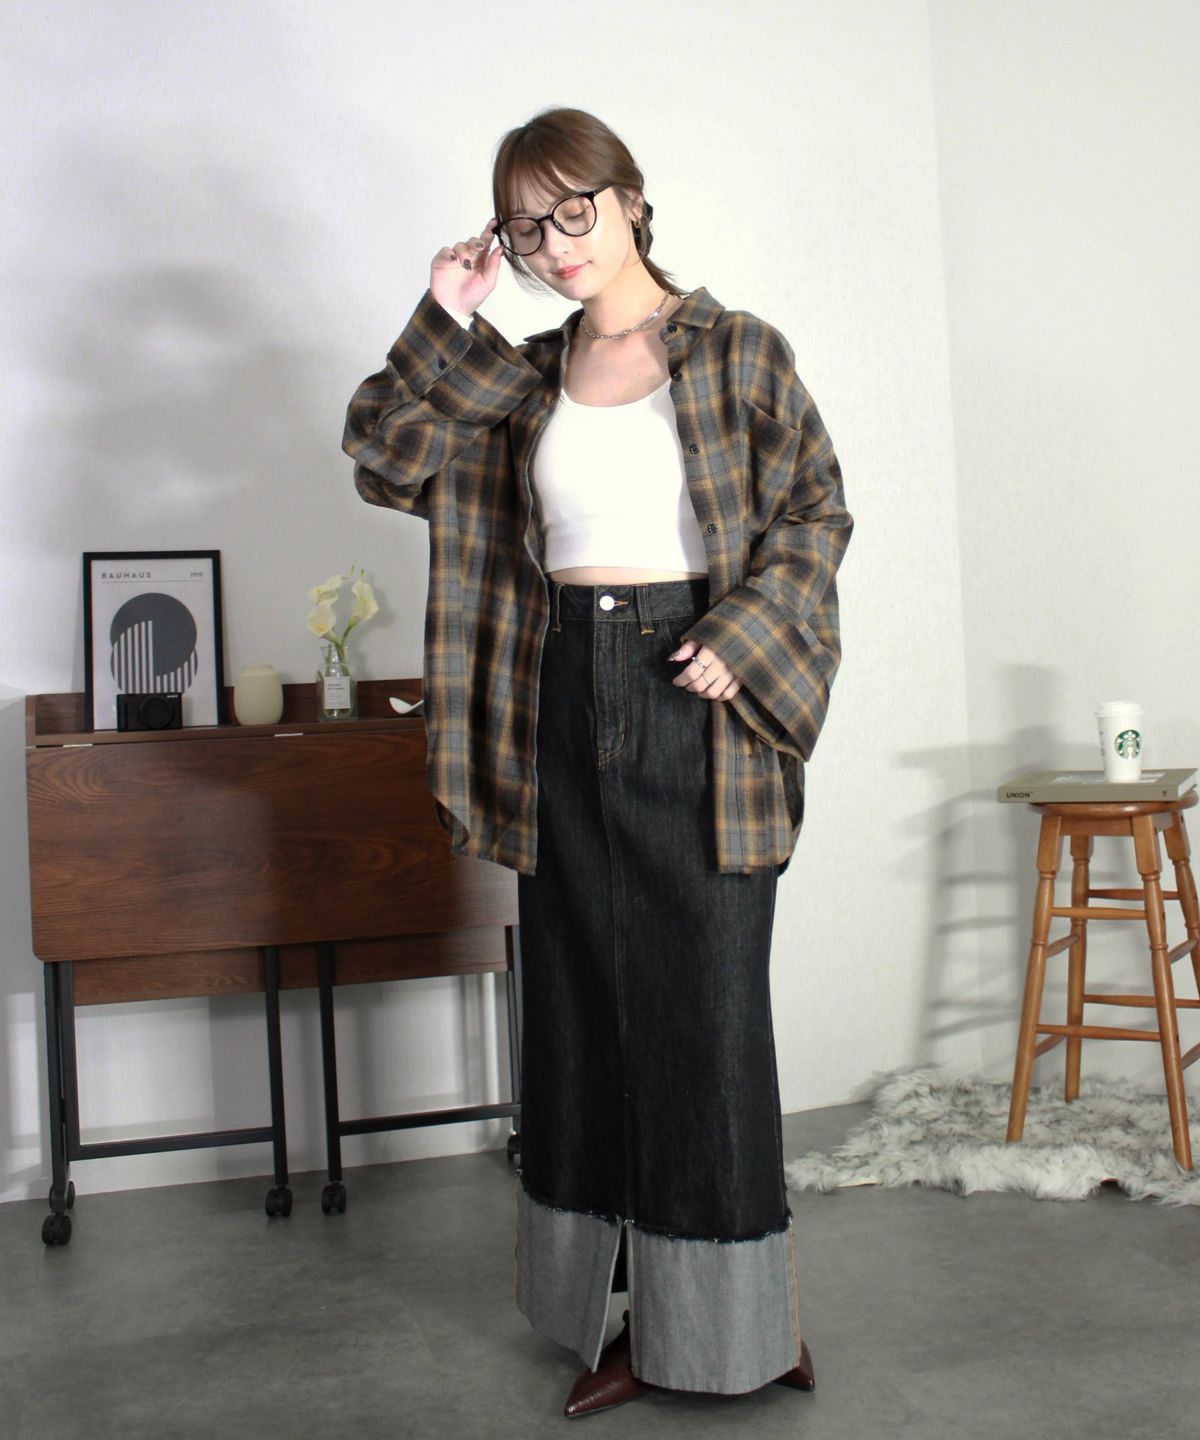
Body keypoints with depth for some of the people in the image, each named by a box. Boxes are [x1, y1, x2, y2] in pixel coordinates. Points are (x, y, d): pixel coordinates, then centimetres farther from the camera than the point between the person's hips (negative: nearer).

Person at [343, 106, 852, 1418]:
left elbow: (815, 507, -1)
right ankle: (635, 1314, 20)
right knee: (584, 1001, 7)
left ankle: (729, 1316, 14)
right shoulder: (521, 380, 13)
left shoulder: (735, 352, 2)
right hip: (565, 700, 5)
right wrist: (442, 323, 2)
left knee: (705, 999, -2)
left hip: (693, 696, -4)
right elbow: (384, 459, 9)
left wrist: (742, 633, -13)